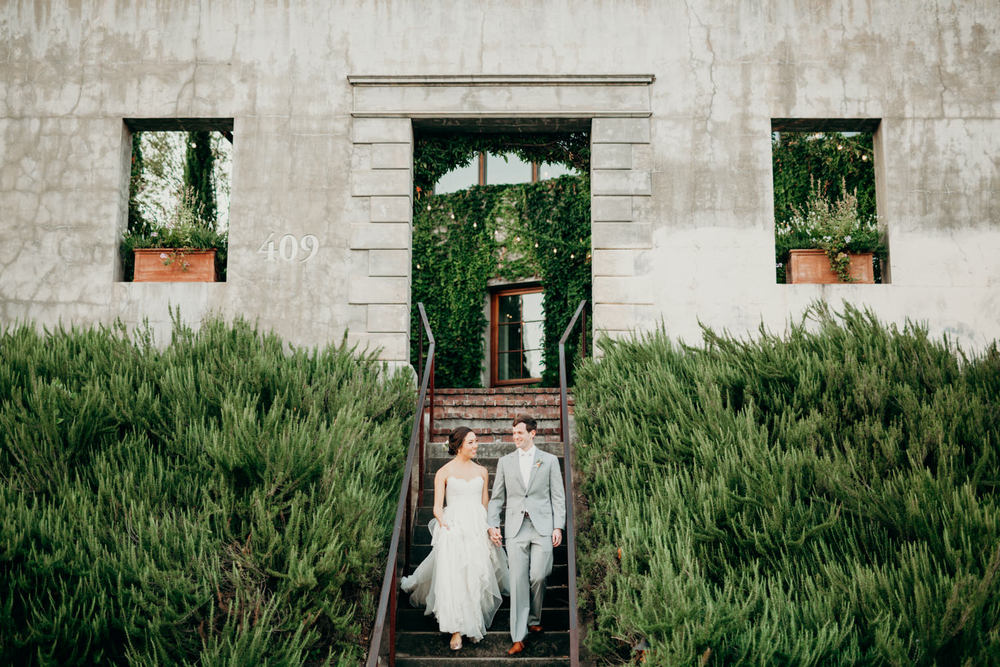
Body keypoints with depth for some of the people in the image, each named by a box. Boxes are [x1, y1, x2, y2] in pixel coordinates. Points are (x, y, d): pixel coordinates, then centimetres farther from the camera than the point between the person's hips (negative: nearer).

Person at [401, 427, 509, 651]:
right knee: (452, 577, -11)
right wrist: (443, 523, -17)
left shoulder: (482, 472, 11)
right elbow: (437, 507, -1)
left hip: (479, 528, 3)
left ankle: (475, 625, 18)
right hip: (453, 529, -3)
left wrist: (489, 527, 4)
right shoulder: (444, 472, 2)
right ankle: (456, 630, -4)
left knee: (478, 574, 0)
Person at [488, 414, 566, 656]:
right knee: (518, 580, -3)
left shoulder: (549, 461, 6)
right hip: (516, 527, 1)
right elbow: (497, 497, 12)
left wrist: (558, 527, -2)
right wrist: (493, 524, 3)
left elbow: (558, 496, 5)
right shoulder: (505, 462, 11)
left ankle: (534, 619, 24)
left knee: (538, 577, -3)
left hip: (542, 526, -1)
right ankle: (518, 638, 1)